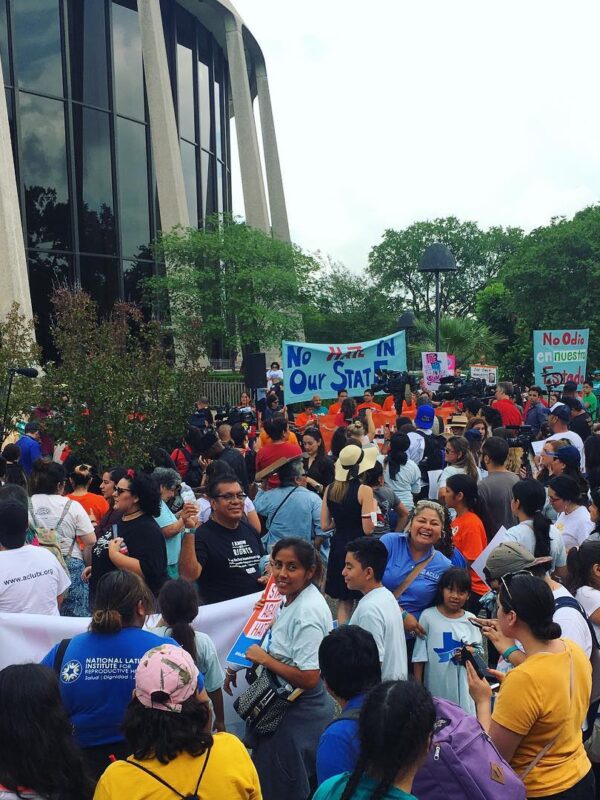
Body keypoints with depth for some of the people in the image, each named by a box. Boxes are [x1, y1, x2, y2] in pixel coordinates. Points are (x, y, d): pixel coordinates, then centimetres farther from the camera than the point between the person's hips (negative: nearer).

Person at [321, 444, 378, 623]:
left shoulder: (330, 489, 0)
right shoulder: (364, 490, -14)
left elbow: (325, 525, 4)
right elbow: (368, 529, -15)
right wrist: (373, 507, 0)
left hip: (338, 547, 5)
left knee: (343, 599, 15)